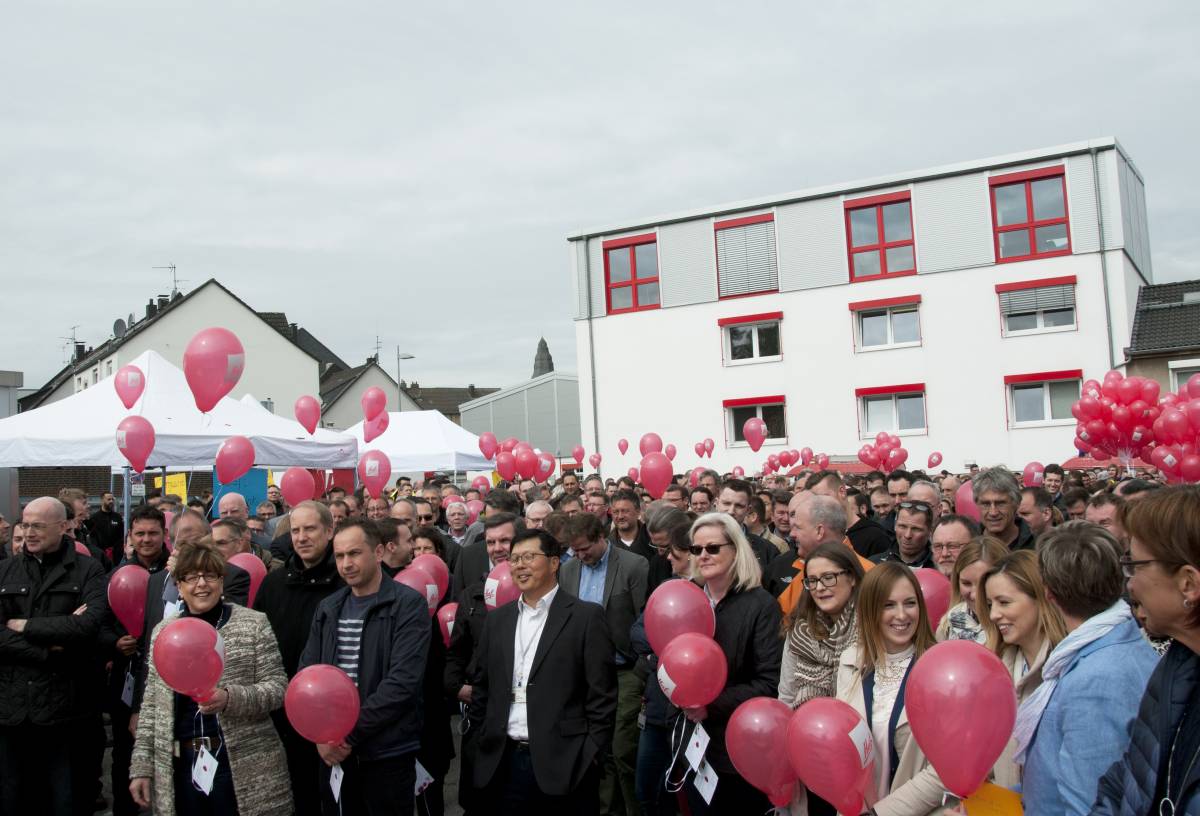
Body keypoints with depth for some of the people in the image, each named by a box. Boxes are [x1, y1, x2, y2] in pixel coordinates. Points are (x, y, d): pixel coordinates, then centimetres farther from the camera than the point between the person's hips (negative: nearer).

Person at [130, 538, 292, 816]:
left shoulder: (253, 624, -2)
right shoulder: (162, 632, 9)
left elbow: (278, 687, -5)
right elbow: (151, 706, 11)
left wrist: (230, 698, -21)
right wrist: (141, 767, 7)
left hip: (245, 767, -3)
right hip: (179, 768, 3)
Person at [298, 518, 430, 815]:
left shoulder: (408, 605, -9)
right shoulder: (328, 608, 8)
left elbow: (403, 680, -17)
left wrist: (351, 733, -17)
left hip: (387, 752, -5)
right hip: (333, 751, 5)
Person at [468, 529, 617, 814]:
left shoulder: (586, 617, -5)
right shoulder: (497, 619, 11)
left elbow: (602, 694, -7)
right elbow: (482, 686, 15)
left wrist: (591, 756, -10)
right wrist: (481, 738, 8)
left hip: (563, 763, -4)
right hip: (502, 762, 4)